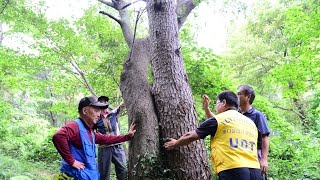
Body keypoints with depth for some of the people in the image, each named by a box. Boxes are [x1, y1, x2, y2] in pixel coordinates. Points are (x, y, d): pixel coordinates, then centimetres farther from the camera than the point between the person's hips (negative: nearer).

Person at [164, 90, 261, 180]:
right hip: (255, 172, 6)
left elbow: (190, 136, 12)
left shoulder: (218, 120, 2)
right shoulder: (251, 123, 17)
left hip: (232, 171, -6)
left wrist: (175, 144, 29)